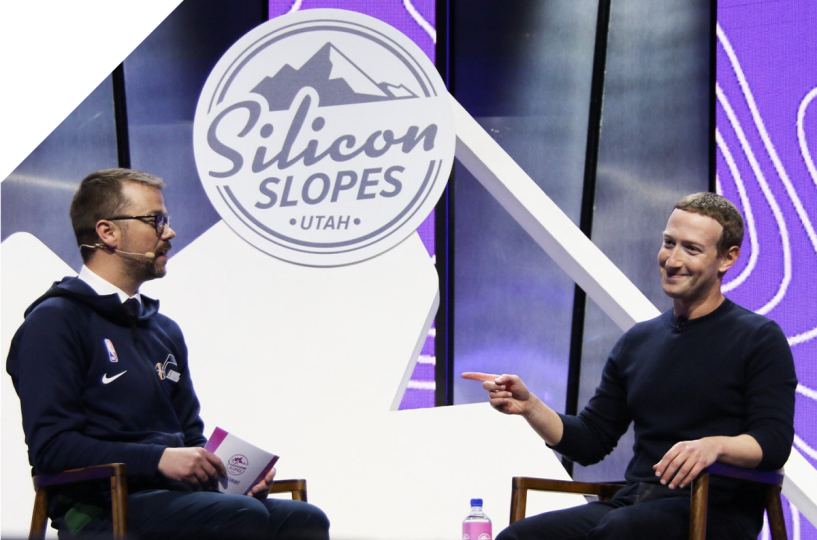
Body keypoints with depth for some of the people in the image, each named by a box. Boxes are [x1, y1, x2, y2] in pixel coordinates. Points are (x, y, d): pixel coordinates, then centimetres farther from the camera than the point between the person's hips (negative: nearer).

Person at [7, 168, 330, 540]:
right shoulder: (54, 322, -2)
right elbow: (51, 446, -12)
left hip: (175, 497, 7)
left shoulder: (165, 330, 22)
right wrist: (160, 459, -19)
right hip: (101, 507, -7)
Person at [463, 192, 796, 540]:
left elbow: (774, 444, -8)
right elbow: (589, 443, 20)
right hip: (632, 503, 5)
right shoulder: (638, 341, 20)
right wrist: (529, 407, 3)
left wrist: (715, 445, -28)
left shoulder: (760, 339, 3)